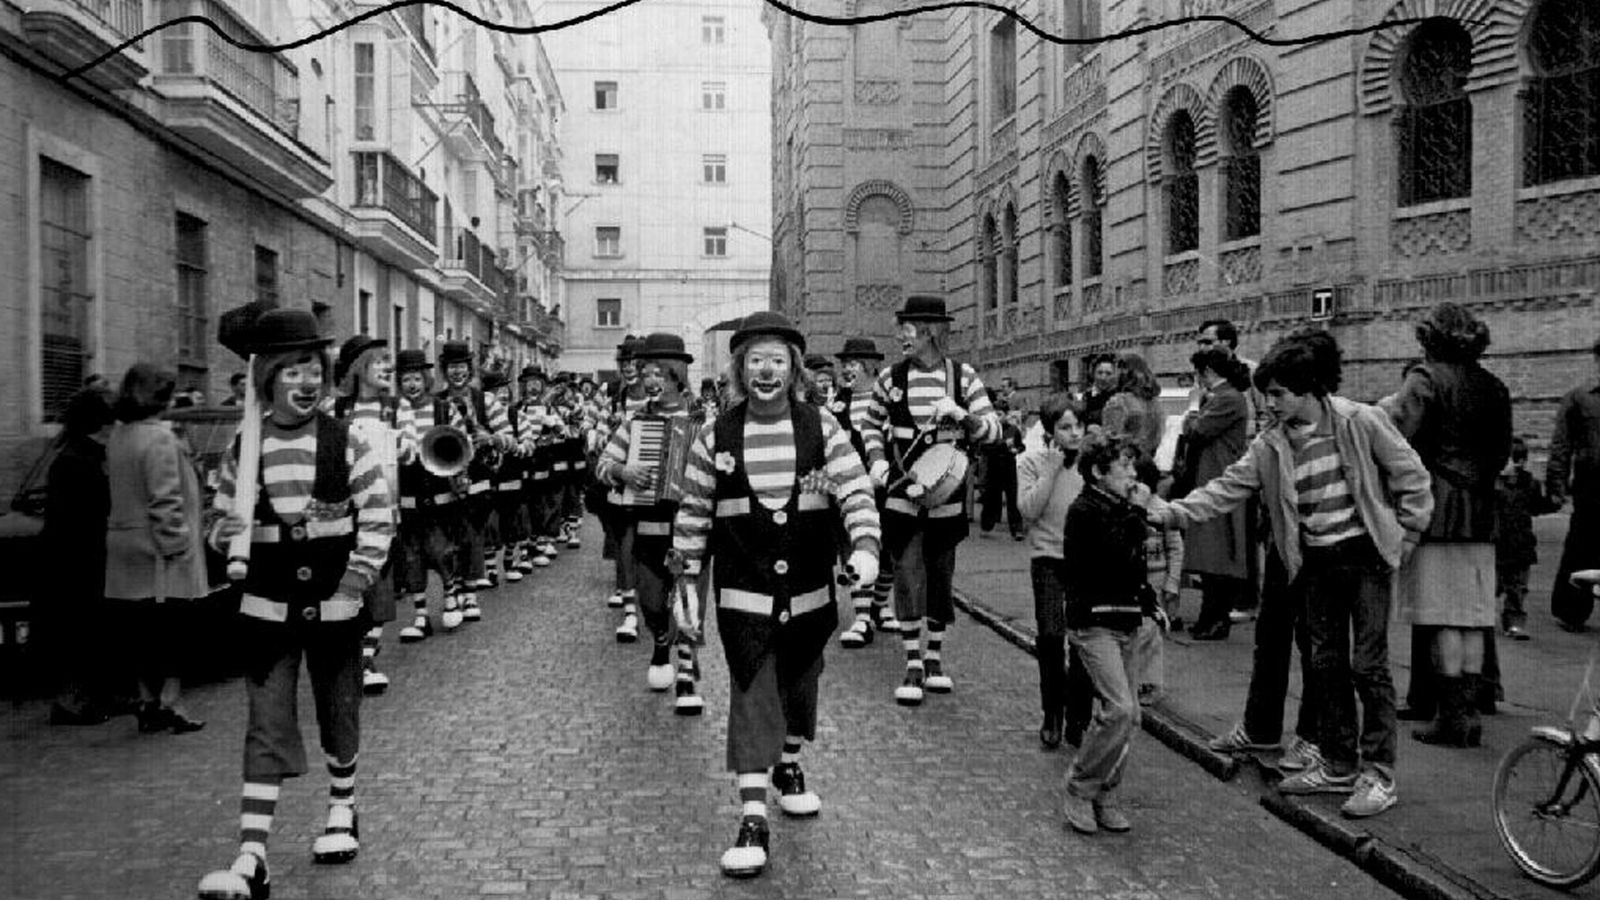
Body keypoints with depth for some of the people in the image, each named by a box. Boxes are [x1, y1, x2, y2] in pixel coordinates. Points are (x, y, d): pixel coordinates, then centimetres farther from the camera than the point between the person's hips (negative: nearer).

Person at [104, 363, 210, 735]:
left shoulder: (117, 435, 10)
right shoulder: (159, 438, -16)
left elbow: (116, 485, 16)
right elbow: (165, 499, -19)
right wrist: (176, 543, -14)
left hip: (125, 544, 8)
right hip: (158, 552, -8)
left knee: (141, 630, 12)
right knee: (171, 630, 0)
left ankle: (147, 703, 18)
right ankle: (169, 704, 1)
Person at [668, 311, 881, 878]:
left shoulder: (820, 428, -2)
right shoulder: (716, 436, -2)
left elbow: (856, 491, -7)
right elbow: (693, 513, 4)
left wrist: (865, 546, -23)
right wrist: (687, 579, 3)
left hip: (809, 590, 2)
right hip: (744, 592, -2)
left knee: (799, 684, 18)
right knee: (751, 696, -6)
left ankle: (789, 766, 44)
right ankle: (752, 818, -3)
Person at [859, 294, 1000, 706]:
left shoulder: (963, 376, -2)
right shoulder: (890, 378, -1)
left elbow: (993, 429, -3)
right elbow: (871, 424, 14)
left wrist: (961, 415, -21)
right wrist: (877, 461, -1)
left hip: (947, 498, 1)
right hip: (902, 496, 0)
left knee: (941, 579, 11)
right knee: (907, 580, -4)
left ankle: (935, 658, 27)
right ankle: (912, 666, 7)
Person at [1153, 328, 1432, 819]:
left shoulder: (1361, 422, -11)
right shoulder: (1269, 447, 1)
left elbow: (1412, 477, -4)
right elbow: (1225, 489, -2)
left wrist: (1402, 539, -4)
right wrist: (1170, 513, -14)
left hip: (1366, 555, -5)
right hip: (1316, 563, 5)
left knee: (1368, 664, -5)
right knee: (1326, 664, 11)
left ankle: (1378, 775, 5)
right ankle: (1338, 766, 23)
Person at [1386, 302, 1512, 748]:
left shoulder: (1425, 379, -8)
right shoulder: (1493, 387, 10)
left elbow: (1398, 441, -17)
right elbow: (1502, 451, 15)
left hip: (1434, 505, -6)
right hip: (1480, 510, 6)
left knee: (1444, 618, -1)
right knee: (1472, 616, 9)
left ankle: (1452, 716, 3)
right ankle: (1468, 712, 14)